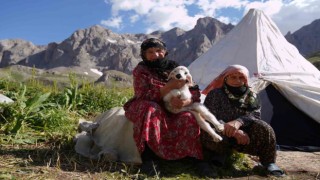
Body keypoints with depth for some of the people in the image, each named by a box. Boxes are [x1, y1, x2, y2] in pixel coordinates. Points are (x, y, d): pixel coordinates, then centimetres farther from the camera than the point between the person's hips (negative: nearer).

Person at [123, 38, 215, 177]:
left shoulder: (174, 68, 3)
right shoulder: (140, 70, -6)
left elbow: (195, 91, -3)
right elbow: (143, 95, -22)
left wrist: (186, 101, -27)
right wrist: (169, 87, -33)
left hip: (171, 111, 2)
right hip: (145, 110, -2)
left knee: (188, 118, -26)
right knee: (150, 109, -37)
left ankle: (198, 160, -20)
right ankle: (148, 157, -33)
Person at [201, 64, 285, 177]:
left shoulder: (251, 96, 2)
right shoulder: (215, 94, -9)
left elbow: (254, 115, -14)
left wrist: (238, 122, -37)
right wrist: (233, 131, -31)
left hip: (241, 132, 3)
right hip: (219, 134, -2)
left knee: (262, 127, -26)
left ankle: (269, 162, -9)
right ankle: (220, 153, -6)